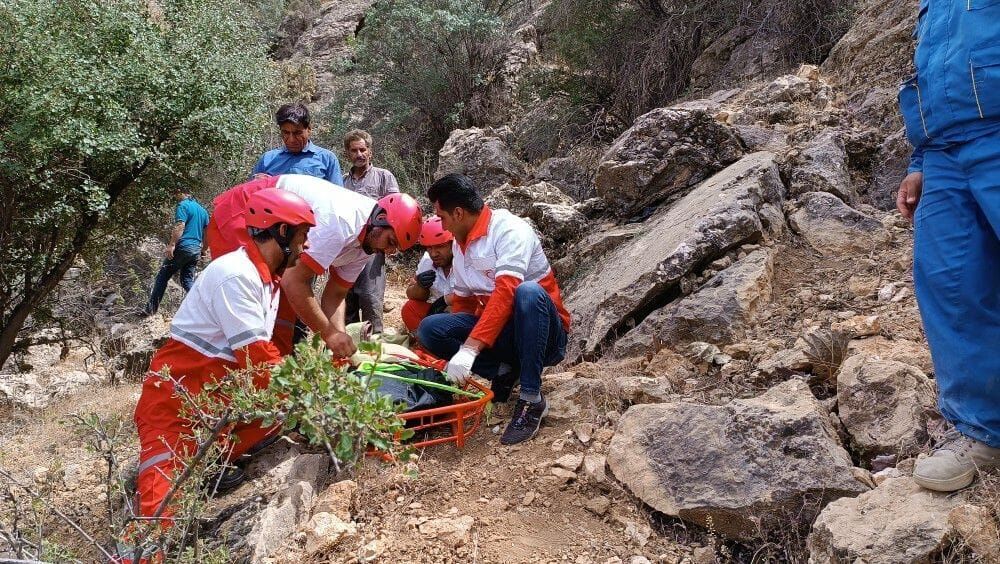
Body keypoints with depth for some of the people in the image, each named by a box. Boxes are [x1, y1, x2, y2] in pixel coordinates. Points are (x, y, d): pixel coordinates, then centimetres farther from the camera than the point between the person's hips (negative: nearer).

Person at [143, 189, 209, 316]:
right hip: (196, 250, 7)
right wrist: (203, 250, 26)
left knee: (162, 276, 4)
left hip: (183, 247, -7)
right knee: (188, 280, 11)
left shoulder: (183, 205, -5)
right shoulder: (202, 210, 18)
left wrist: (171, 245, -22)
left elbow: (180, 226, -18)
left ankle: (151, 308, 7)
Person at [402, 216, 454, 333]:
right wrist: (420, 286, -17)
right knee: (409, 309, -12)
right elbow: (412, 295, 7)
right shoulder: (427, 260, 0)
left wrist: (446, 299, -22)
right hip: (438, 310, 6)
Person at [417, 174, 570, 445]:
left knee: (528, 292, -39)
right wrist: (456, 350, 3)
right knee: (429, 329, -12)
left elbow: (506, 292, -30)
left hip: (543, 335, -6)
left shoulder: (509, 229, -17)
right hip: (500, 336, 6)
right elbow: (462, 301, 14)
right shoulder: (459, 243, 9)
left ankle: (532, 400, -28)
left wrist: (470, 348, -37)